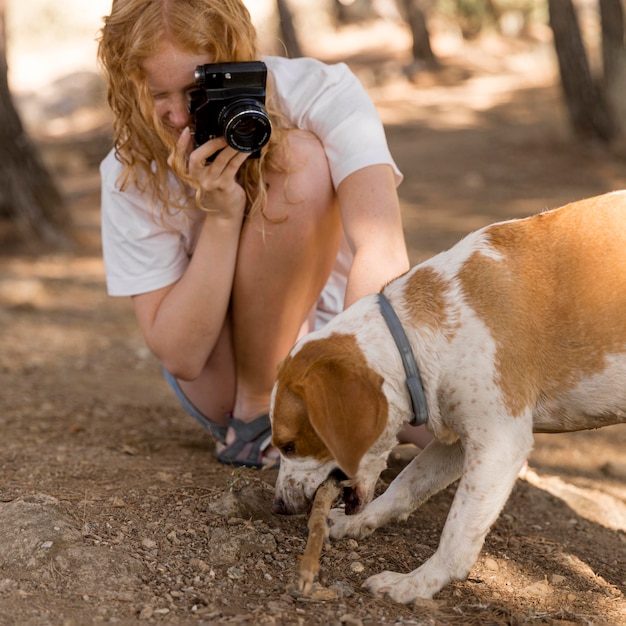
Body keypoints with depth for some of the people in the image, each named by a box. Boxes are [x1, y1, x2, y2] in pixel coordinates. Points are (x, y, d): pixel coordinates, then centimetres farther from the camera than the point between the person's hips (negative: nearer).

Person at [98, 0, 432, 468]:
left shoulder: (323, 94, -18)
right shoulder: (132, 174, -17)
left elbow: (382, 250, -32)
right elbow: (179, 356, -21)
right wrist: (222, 215, -31)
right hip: (225, 373, -1)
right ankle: (254, 413, -16)